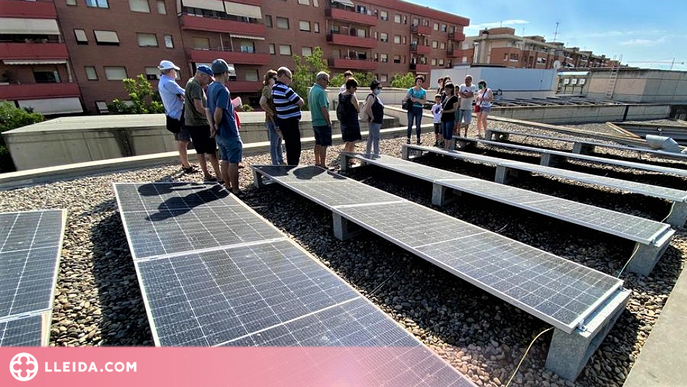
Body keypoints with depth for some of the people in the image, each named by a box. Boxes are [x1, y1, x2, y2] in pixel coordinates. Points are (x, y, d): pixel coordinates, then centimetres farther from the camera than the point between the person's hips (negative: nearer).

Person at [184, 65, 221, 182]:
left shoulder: (191, 82, 12)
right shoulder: (195, 86, -18)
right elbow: (199, 108, -24)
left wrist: (208, 83, 6)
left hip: (191, 123, 10)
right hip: (200, 124, -9)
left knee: (200, 151, 11)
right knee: (211, 150, -4)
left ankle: (206, 175, 17)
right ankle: (219, 175, 0)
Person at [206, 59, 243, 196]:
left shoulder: (210, 87, 10)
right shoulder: (223, 90, -18)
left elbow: (208, 110, 8)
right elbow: (218, 112, -25)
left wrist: (212, 126, -1)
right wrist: (217, 125, -8)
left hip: (219, 133, 9)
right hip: (230, 133, -9)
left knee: (225, 160, 15)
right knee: (233, 162, -2)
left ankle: (228, 188, 23)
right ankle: (235, 191, 5)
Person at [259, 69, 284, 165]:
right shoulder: (267, 89, -11)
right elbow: (262, 103, -26)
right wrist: (271, 112, -17)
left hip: (278, 119, 9)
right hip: (272, 120, -9)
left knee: (279, 143, 16)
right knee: (274, 144, -2)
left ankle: (281, 162, 26)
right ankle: (275, 164, 6)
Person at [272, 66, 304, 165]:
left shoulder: (274, 88, 10)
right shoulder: (286, 89, -18)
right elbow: (301, 102, -16)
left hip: (282, 120, 10)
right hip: (290, 122, -10)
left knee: (289, 146, 18)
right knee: (295, 147, -3)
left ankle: (290, 165, 26)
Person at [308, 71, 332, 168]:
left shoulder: (311, 90, 11)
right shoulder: (321, 92, -17)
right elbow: (324, 109, -21)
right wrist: (329, 122, -12)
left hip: (315, 122, 9)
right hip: (323, 123, -9)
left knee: (318, 143, 17)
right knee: (324, 145, -2)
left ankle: (317, 163, 25)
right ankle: (322, 166, 2)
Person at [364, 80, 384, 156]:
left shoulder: (376, 97, 16)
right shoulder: (371, 96, -14)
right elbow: (368, 108, -27)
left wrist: (381, 122, 18)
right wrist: (372, 117, -19)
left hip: (378, 121, 10)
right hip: (374, 121, -10)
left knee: (371, 137, 14)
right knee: (376, 138, -7)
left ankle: (367, 152, 21)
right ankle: (376, 153, -3)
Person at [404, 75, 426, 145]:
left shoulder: (423, 91, 7)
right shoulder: (411, 89, 4)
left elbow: (423, 102, -4)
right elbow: (406, 98, 0)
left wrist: (417, 99, -17)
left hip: (419, 109, 1)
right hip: (411, 108, -1)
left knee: (418, 125, 6)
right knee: (410, 124, -1)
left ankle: (418, 139, 15)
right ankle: (408, 139, 5)